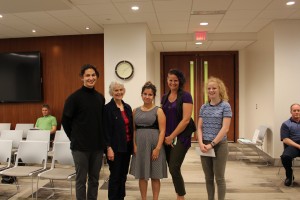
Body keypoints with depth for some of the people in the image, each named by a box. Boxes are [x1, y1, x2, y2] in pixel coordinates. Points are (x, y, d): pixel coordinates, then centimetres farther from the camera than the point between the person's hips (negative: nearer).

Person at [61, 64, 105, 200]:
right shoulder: (74, 97, -8)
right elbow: (66, 121, -3)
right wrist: (74, 138, 1)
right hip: (80, 145, -4)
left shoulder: (100, 98, 5)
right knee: (81, 179, 7)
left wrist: (102, 139, 9)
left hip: (97, 145, 4)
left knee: (94, 179, 15)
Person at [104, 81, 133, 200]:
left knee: (123, 175, 13)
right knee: (115, 175, 2)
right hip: (115, 147, -6)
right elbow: (106, 130, -12)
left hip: (127, 146, 6)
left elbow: (131, 127, 12)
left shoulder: (127, 107, 10)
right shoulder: (108, 108, -8)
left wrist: (133, 145, 10)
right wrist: (109, 148, -16)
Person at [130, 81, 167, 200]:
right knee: (142, 175, 10)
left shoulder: (158, 111, -3)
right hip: (140, 146, 3)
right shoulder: (136, 111, 8)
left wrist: (157, 148, -15)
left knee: (155, 175, 6)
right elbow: (133, 130, 7)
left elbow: (162, 131, -8)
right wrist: (134, 145, -4)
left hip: (154, 145, -3)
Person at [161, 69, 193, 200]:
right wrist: (165, 136, 4)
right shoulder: (164, 97, 11)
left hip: (180, 138, -6)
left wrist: (172, 136, -12)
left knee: (174, 168, -8)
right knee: (172, 169, 10)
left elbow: (186, 120, -14)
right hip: (167, 138, 6)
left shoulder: (185, 96, -7)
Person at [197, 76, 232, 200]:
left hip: (219, 145, -4)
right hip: (205, 146, 4)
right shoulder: (204, 107, 8)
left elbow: (225, 129, -13)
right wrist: (201, 143, -10)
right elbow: (199, 127, 5)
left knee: (219, 178, 6)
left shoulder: (225, 106, -5)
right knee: (208, 178, 14)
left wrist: (212, 144, -18)